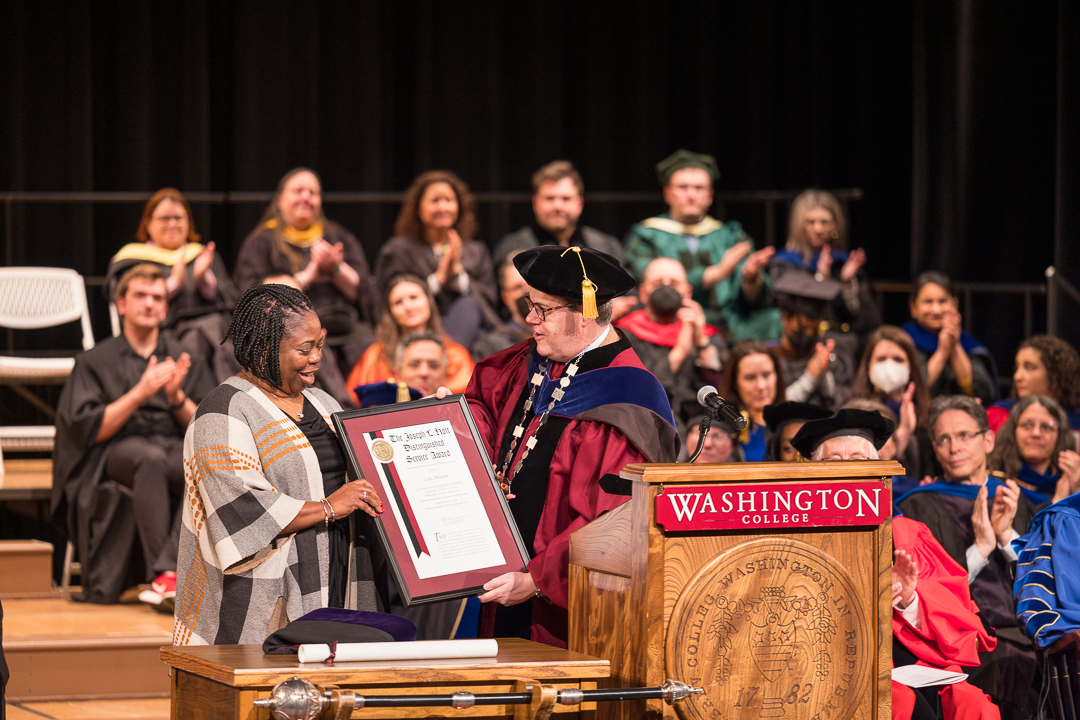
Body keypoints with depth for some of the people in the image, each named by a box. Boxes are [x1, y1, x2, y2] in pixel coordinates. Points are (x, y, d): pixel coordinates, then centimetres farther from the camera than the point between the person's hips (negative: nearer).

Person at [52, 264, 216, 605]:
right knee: (151, 459, -40)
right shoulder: (95, 362, 13)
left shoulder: (187, 362, 20)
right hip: (116, 452, -2)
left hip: (178, 450, 2)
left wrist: (177, 397, -7)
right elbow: (90, 430, 0)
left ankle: (173, 569, -46)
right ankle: (162, 575, -47)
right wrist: (140, 394, -11)